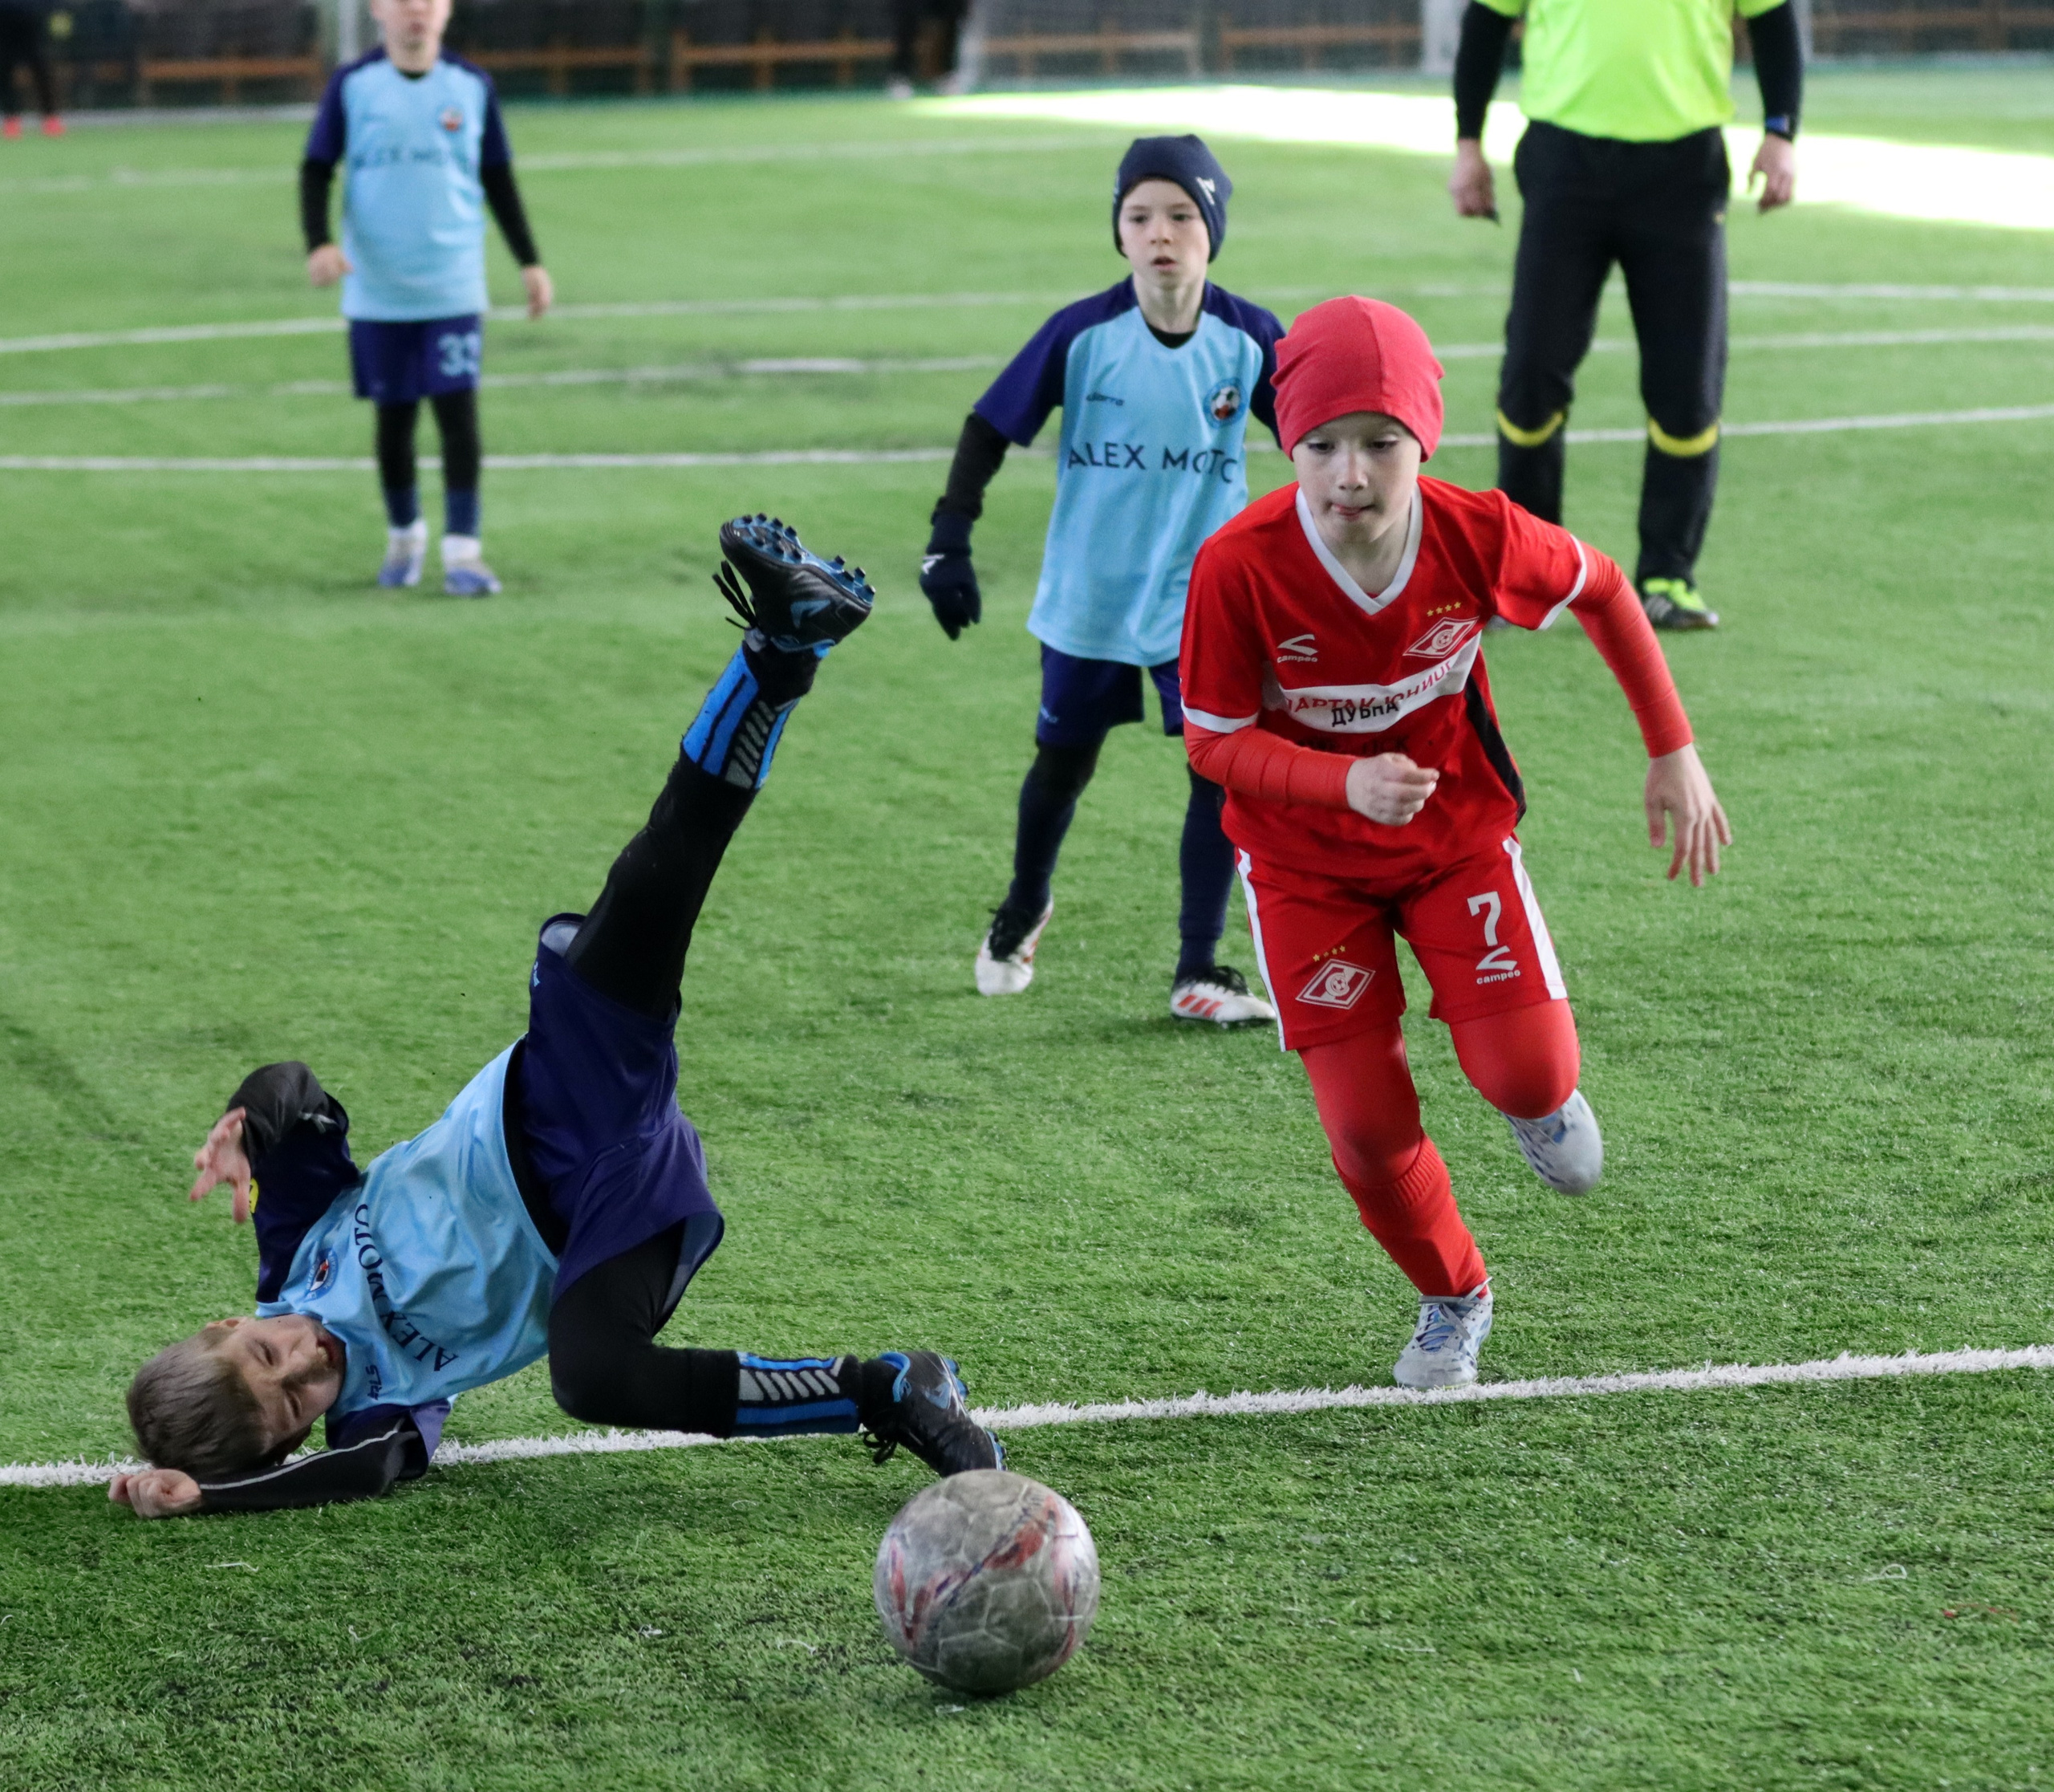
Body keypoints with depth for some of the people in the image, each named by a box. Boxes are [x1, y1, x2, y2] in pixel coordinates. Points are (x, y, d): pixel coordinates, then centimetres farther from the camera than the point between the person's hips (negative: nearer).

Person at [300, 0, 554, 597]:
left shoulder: (472, 87, 3)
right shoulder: (353, 86, -1)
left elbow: (498, 180, 12)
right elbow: (316, 172, 2)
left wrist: (530, 261, 9)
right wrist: (319, 244, -15)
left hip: (453, 291, 0)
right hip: (378, 293, 0)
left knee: (458, 413, -8)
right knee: (394, 418, 8)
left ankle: (462, 553, -4)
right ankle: (404, 537, 28)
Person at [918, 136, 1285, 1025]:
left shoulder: (1248, 339, -11)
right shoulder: (1082, 333, -14)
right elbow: (991, 427, -8)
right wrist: (949, 540, -15)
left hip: (1205, 597, 0)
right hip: (1088, 596, 0)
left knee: (1223, 766, -10)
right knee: (1064, 762, 16)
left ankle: (1198, 970, 1)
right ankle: (1023, 911, 44)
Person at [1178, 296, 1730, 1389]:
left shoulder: (1480, 538, -24)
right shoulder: (1238, 568, -30)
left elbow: (1601, 591, -3)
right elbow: (1213, 741, -19)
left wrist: (1674, 751, 0)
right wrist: (1346, 784, -36)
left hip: (1456, 827, 1)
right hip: (1306, 858, -1)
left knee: (1529, 1078, -14)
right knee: (1367, 1129, -5)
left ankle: (1537, 1100, 27)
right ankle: (1452, 1299, 27)